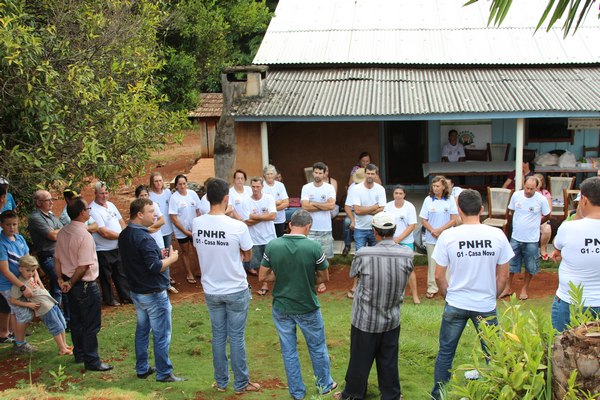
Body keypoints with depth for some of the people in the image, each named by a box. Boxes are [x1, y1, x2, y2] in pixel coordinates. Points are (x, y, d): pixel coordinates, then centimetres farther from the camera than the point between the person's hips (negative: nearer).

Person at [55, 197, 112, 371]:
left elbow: (57, 259, 7)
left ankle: (80, 354, 35)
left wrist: (61, 280, 8)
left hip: (70, 283, 9)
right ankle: (92, 361, 10)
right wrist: (71, 283, -10)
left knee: (76, 321, 21)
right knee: (91, 325, 3)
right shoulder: (84, 236, -24)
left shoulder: (62, 233, 1)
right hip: (86, 285, -8)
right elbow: (83, 266, -23)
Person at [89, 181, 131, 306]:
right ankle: (109, 299, 25)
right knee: (106, 277, 9)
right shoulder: (93, 210, -20)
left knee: (121, 273, 17)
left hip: (118, 248, 7)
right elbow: (104, 233, -24)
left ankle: (126, 296, 29)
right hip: (104, 250, -7)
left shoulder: (111, 205, 7)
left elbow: (121, 221, 16)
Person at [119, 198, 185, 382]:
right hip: (153, 294, -9)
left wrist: (157, 254, 7)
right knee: (161, 335, 2)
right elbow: (155, 267, -27)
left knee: (142, 330, 19)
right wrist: (171, 258, -11)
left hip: (136, 290, 9)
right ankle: (164, 373, 11)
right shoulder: (144, 238, -25)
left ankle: (142, 369, 28)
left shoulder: (124, 235, 4)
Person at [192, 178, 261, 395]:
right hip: (236, 291, -3)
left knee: (218, 336, 16)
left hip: (211, 291, 4)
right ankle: (241, 383, 21)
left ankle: (221, 382, 28)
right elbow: (248, 256, -5)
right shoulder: (238, 226, -21)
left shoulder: (197, 223, -9)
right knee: (236, 337, 8)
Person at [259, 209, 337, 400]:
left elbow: (263, 277, -3)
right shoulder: (314, 247, -17)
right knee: (317, 347, 20)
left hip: (281, 307, 2)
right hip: (307, 307, -2)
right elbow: (324, 277, -4)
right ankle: (325, 384, 37)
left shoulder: (272, 246, -12)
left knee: (288, 350, 16)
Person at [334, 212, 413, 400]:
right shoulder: (407, 254, -15)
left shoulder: (363, 254, -22)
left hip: (365, 319, -2)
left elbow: (353, 274, -2)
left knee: (360, 360, 15)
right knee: (389, 361, 18)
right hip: (392, 319, 2)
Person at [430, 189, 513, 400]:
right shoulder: (497, 235, -8)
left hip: (455, 305, 0)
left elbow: (439, 275, -5)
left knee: (445, 353, 14)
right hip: (486, 306, 0)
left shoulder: (448, 236, -11)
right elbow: (503, 275, 0)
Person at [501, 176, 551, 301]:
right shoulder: (516, 195, -8)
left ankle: (524, 290, 27)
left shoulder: (541, 199, -14)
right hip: (516, 237, 2)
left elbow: (547, 216, 2)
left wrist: (534, 223, 9)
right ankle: (507, 288, 25)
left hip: (531, 239, -2)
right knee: (511, 264, 12)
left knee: (530, 267, 10)